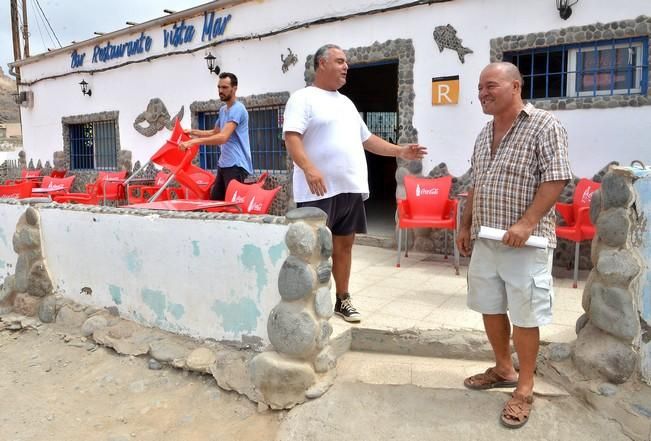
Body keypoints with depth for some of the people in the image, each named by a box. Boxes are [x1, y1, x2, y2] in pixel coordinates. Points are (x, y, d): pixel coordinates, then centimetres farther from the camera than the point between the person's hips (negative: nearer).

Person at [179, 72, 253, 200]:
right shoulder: (222, 109, 17)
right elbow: (215, 132, 29)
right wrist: (193, 132, 14)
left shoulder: (237, 109, -16)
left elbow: (223, 137, -27)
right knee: (215, 200, 14)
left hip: (236, 165, -10)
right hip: (224, 164, 10)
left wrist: (193, 141, -30)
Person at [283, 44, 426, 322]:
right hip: (319, 190, -7)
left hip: (350, 188, 8)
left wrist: (400, 151, 17)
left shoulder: (346, 102, 22)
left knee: (344, 245, 13)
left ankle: (342, 299, 25)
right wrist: (308, 168, -33)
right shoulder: (304, 98, -3)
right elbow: (291, 136, -17)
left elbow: (366, 139, 26)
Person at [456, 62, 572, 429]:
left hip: (525, 242, -7)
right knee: (490, 308, 15)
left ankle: (525, 387, 20)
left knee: (525, 316, 2)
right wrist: (466, 225, 15)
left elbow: (556, 179, -15)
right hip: (485, 240, 7)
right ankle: (504, 369, 35)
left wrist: (527, 223, -23)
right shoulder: (485, 135, 14)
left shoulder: (544, 126, -8)